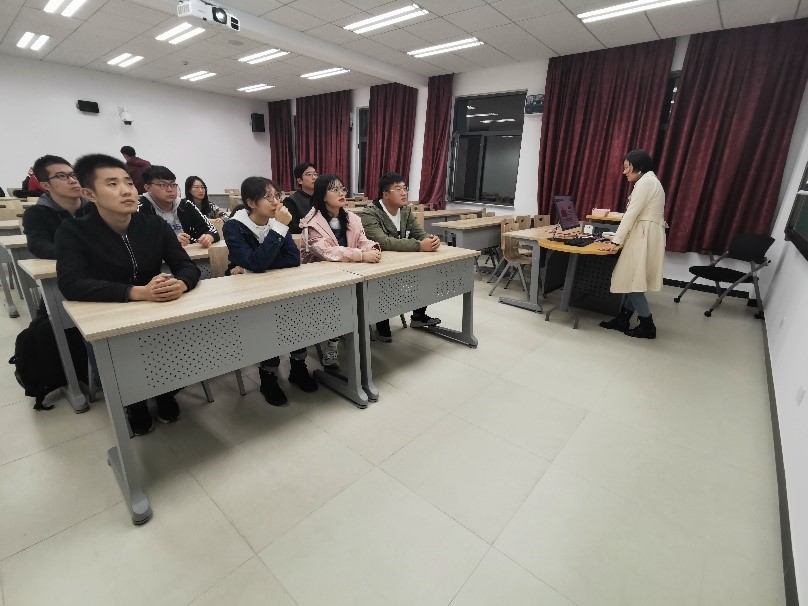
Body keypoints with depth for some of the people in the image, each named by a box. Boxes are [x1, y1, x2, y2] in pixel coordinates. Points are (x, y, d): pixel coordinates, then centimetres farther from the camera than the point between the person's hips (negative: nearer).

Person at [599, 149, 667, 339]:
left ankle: (648, 326, 4)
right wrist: (620, 237, 18)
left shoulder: (645, 182, -12)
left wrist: (616, 241, -16)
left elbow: (631, 214, -17)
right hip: (645, 235, 10)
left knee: (632, 280, -6)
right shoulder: (649, 181, 20)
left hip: (645, 237, -10)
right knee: (632, 280, 11)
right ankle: (622, 319, 17)